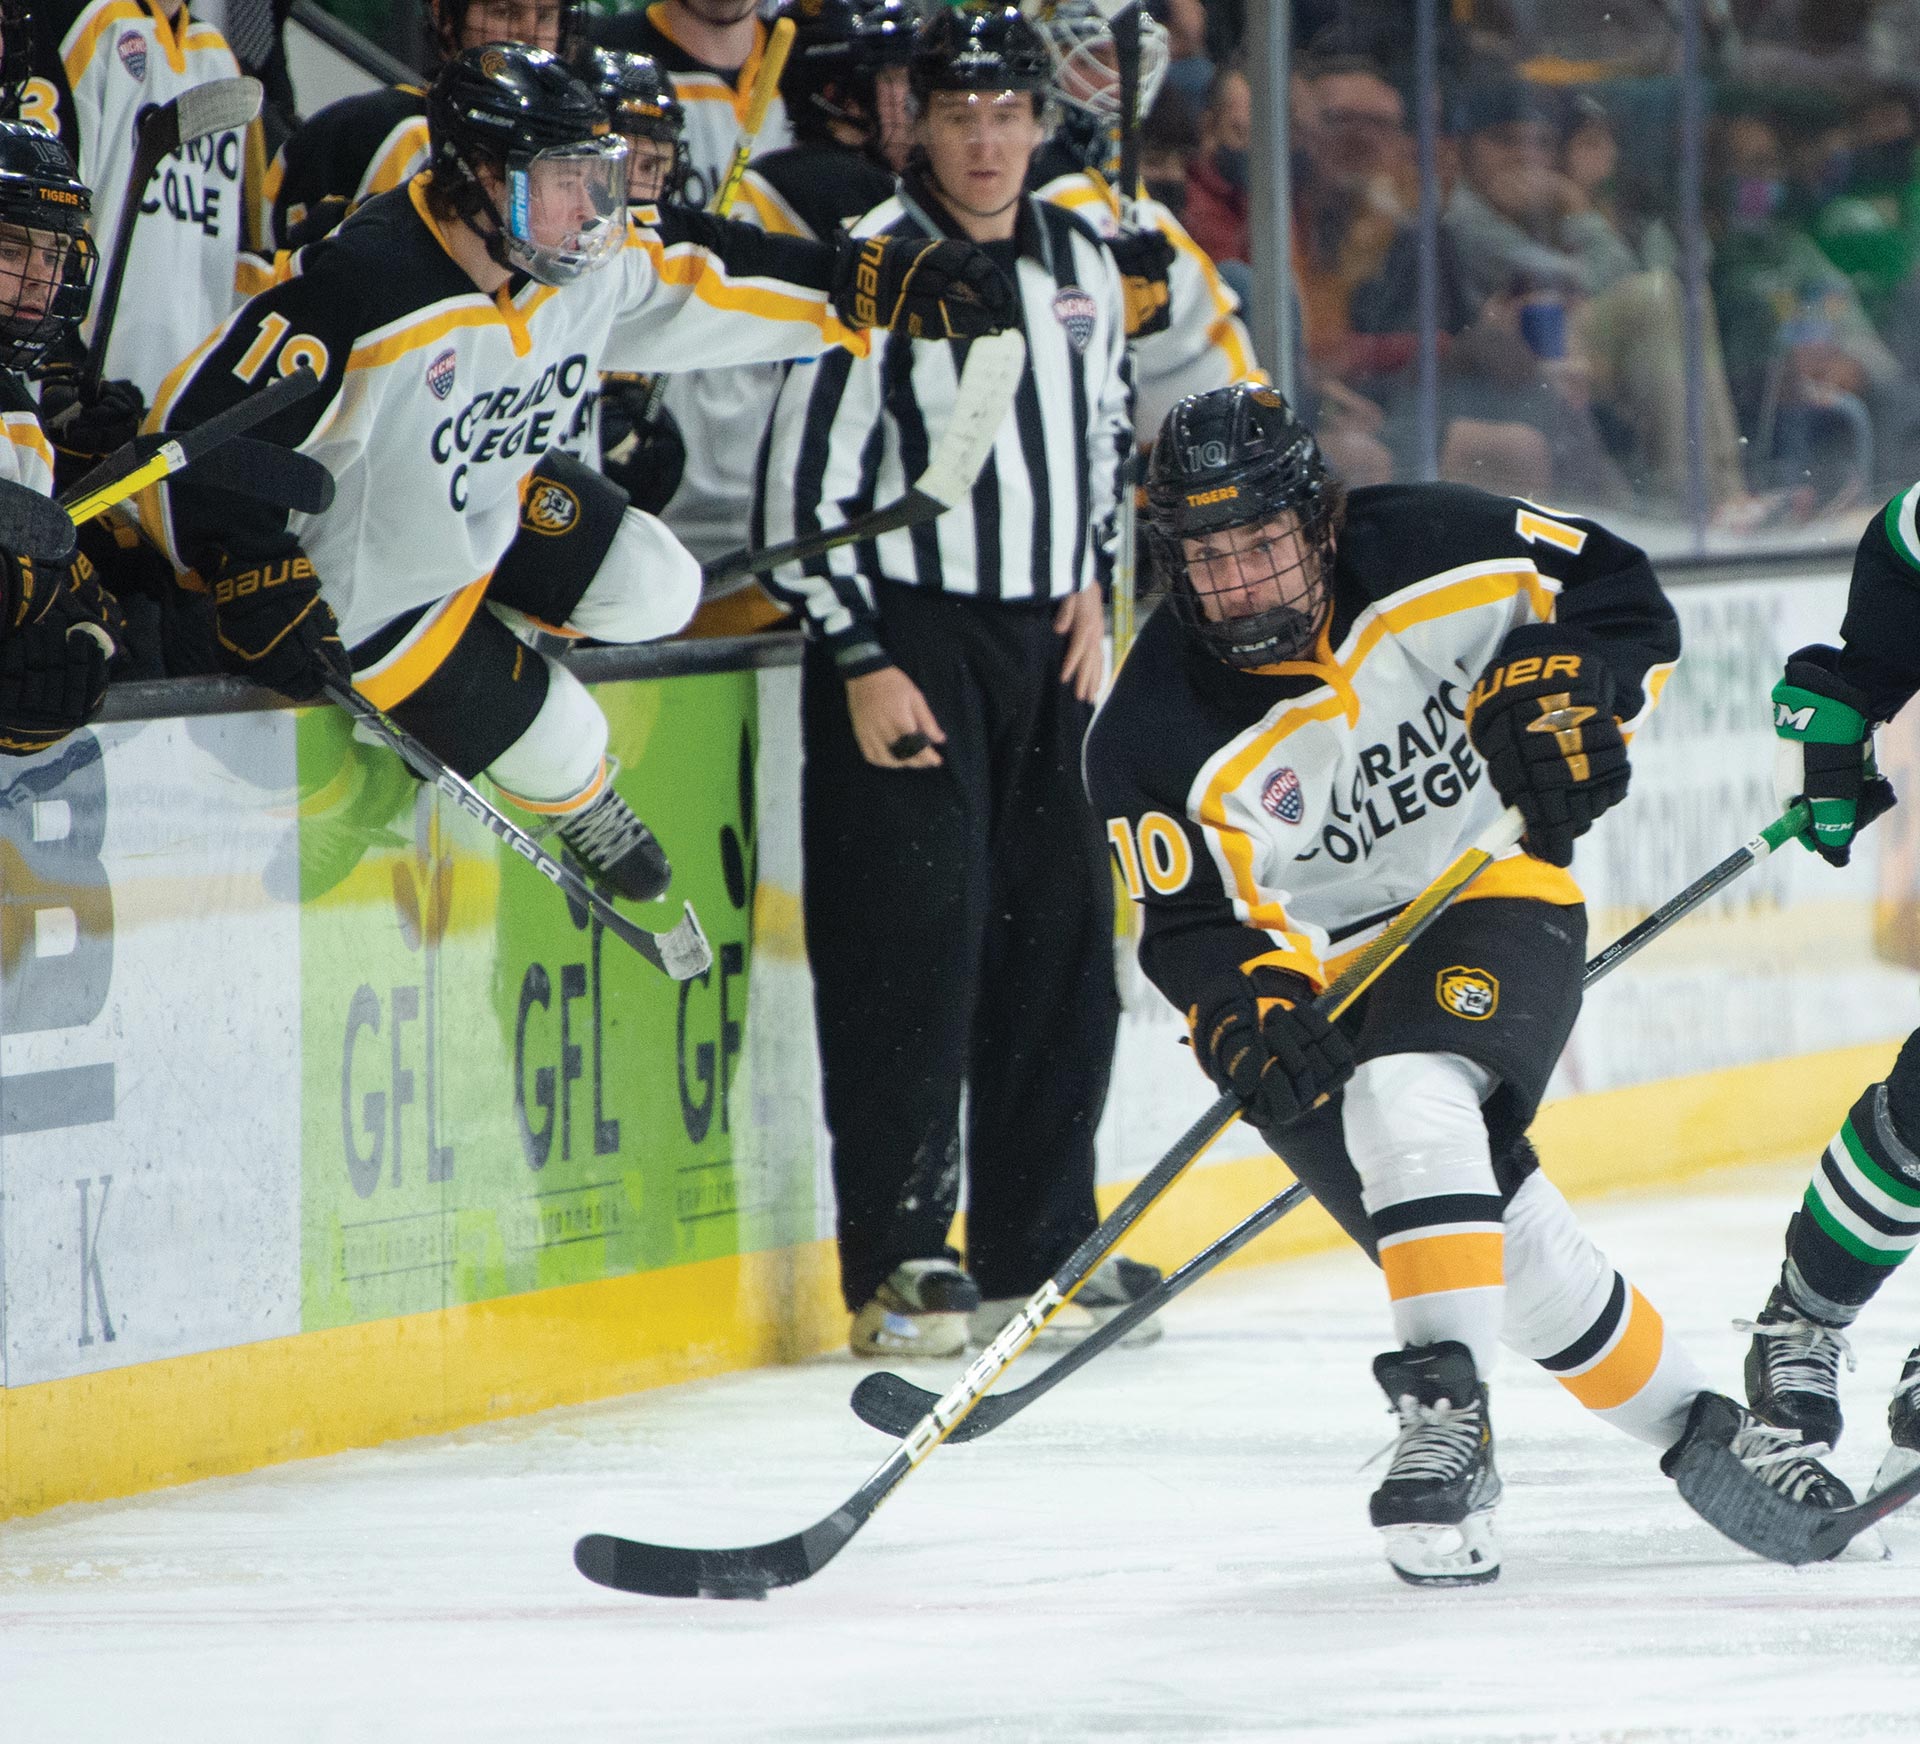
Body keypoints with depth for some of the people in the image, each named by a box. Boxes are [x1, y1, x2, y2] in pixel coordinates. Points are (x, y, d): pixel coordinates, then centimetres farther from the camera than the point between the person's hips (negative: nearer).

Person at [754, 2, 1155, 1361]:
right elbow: (804, 483, -11)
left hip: (1049, 645, 6)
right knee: (915, 949, -10)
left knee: (1064, 945, 8)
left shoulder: (1084, 266, 10)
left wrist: (1091, 582, 12)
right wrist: (860, 663, -15)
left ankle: (1044, 1242, 18)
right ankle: (901, 1263, -6)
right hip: (906, 645, -6)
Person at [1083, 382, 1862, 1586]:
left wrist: (1553, 686, -26)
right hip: (1328, 970, 1)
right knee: (1511, 1244, -12)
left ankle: (1449, 1411, -31)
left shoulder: (1425, 555, -16)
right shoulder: (1161, 738, -16)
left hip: (1498, 907, -1)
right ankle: (1691, 1425, 8)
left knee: (1410, 1098, -33)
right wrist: (1254, 1016, -34)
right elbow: (1191, 927, -14)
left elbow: (1619, 594, -7)